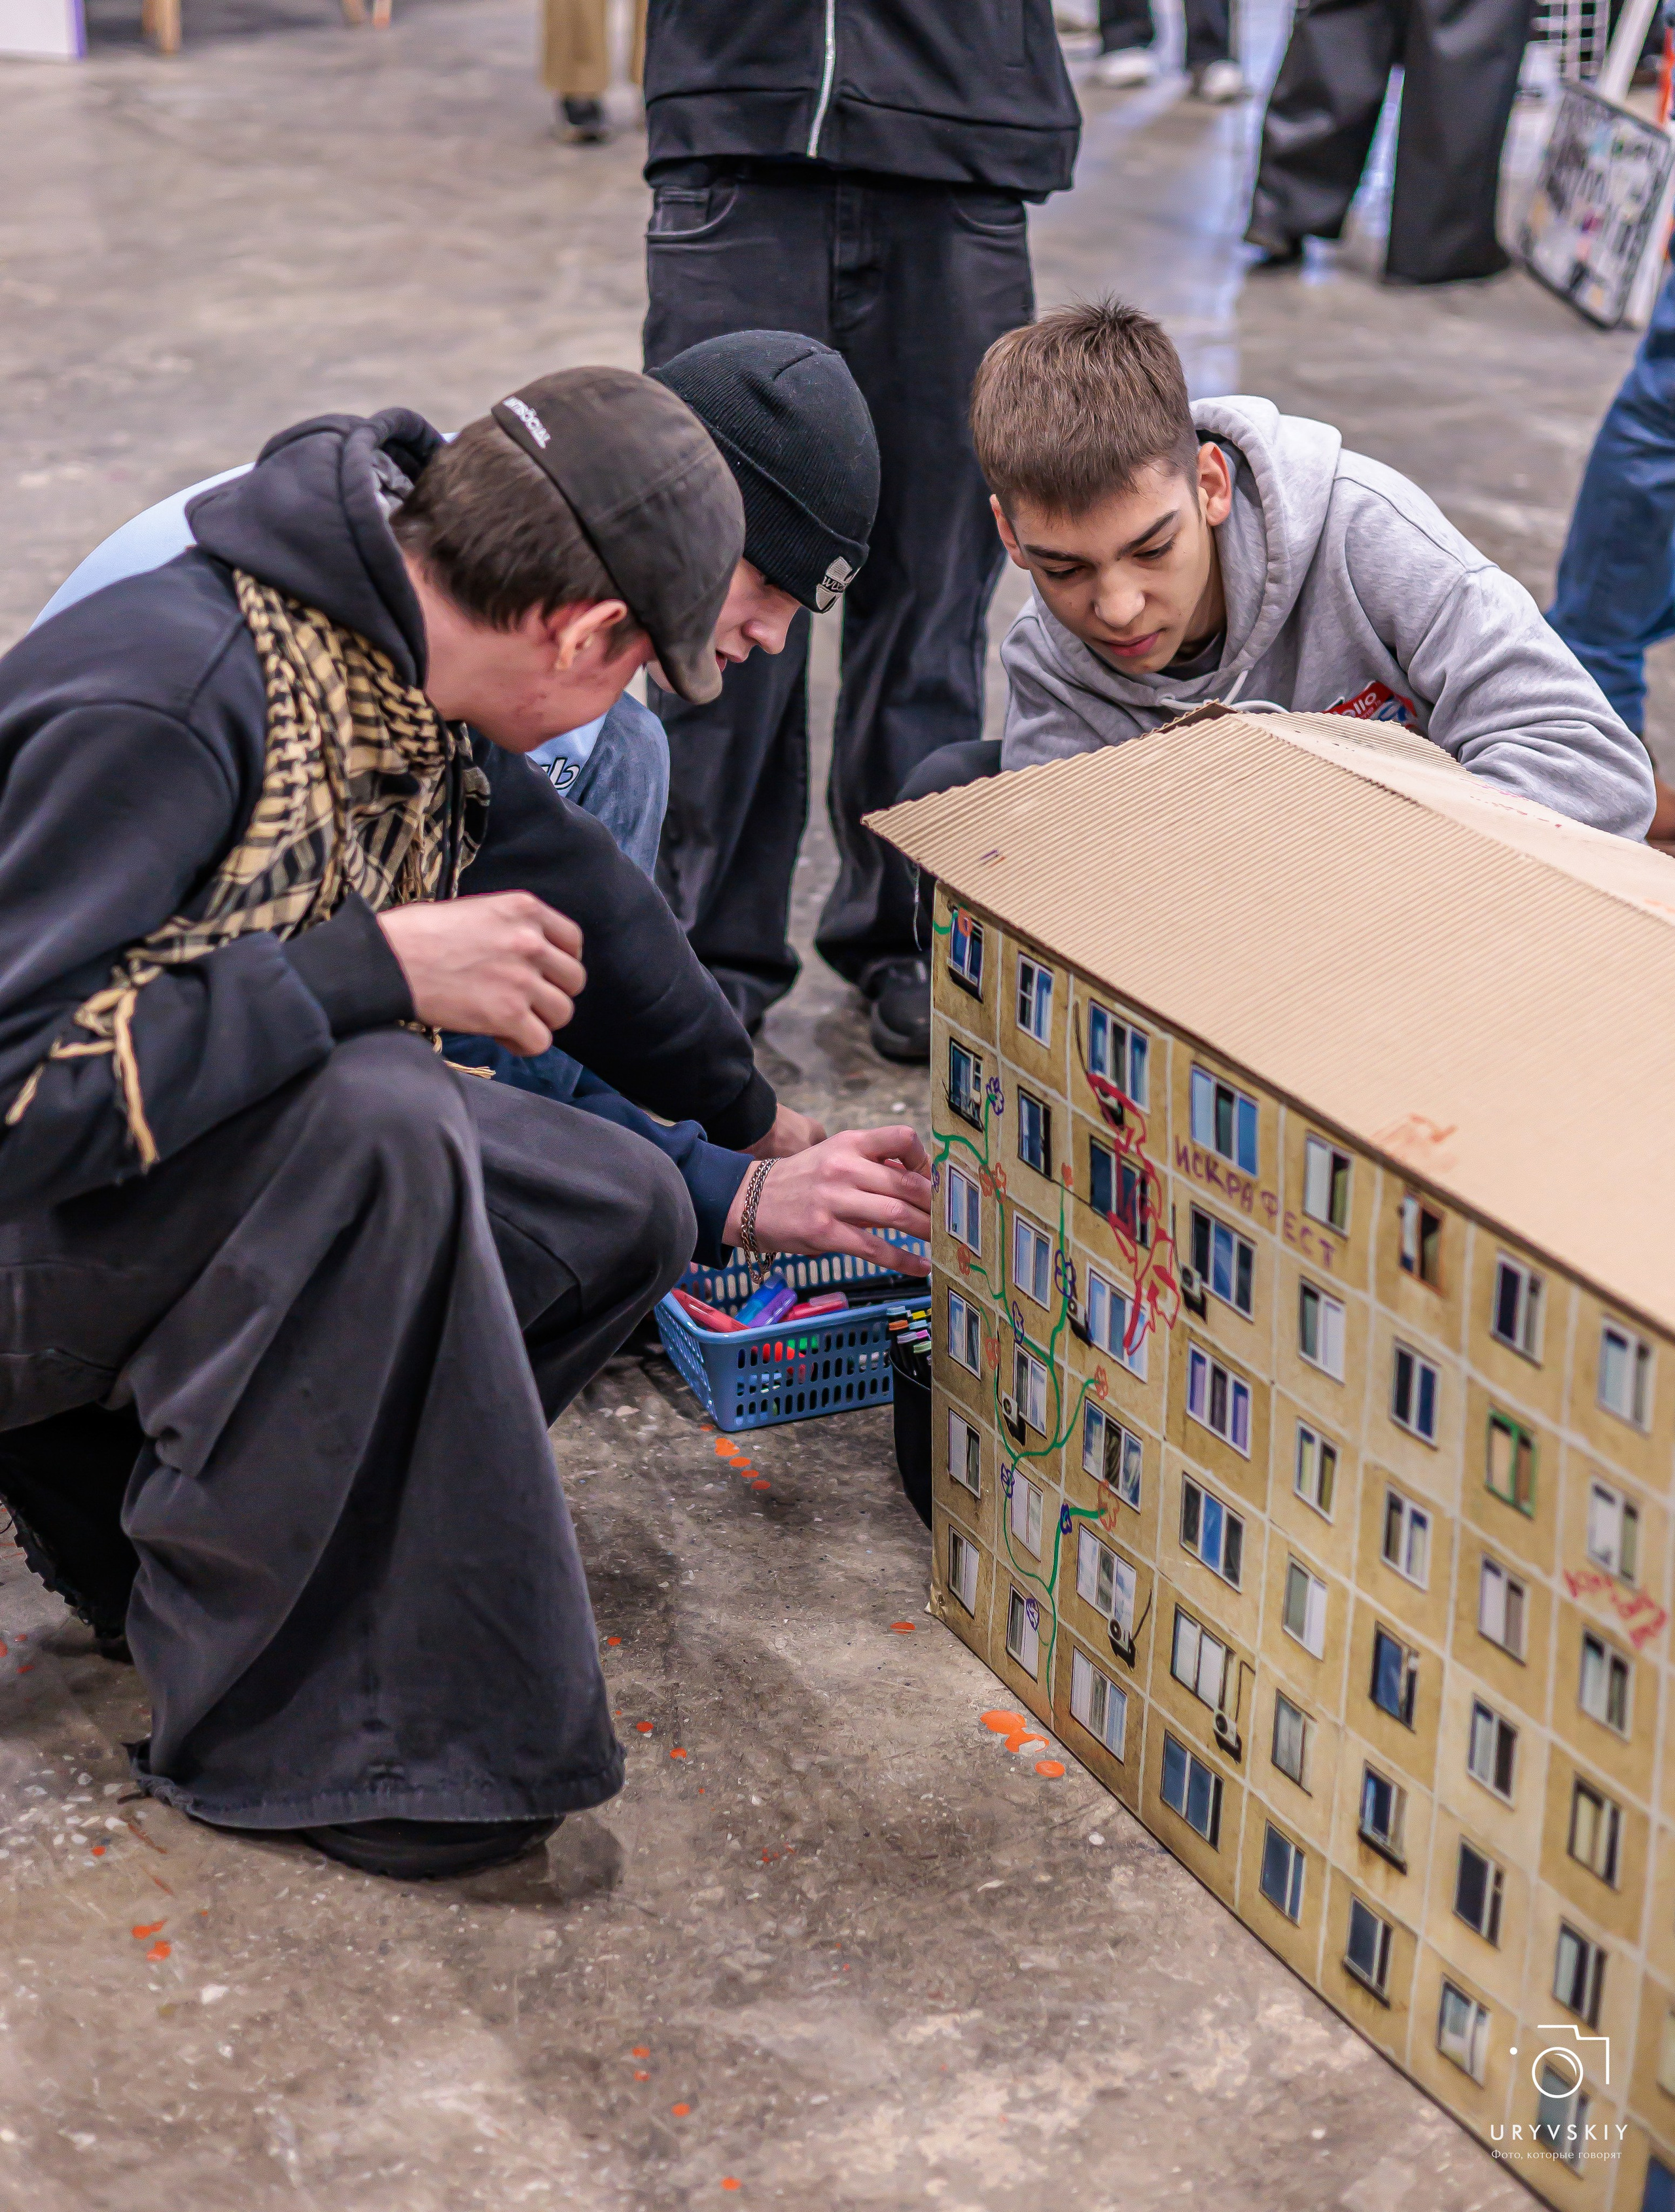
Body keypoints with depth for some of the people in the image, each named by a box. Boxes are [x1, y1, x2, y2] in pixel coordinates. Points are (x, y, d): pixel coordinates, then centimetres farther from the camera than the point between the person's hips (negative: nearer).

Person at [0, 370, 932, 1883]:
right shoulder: (159, 709, -29)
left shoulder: (415, 703, -1)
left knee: (618, 1214, -3)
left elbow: (581, 924, 14)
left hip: (205, 1185, 9)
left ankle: (132, 1482, 5)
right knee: (375, 1116, -34)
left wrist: (752, 1181, 23)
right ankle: (274, 1727, -20)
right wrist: (376, 969, -32)